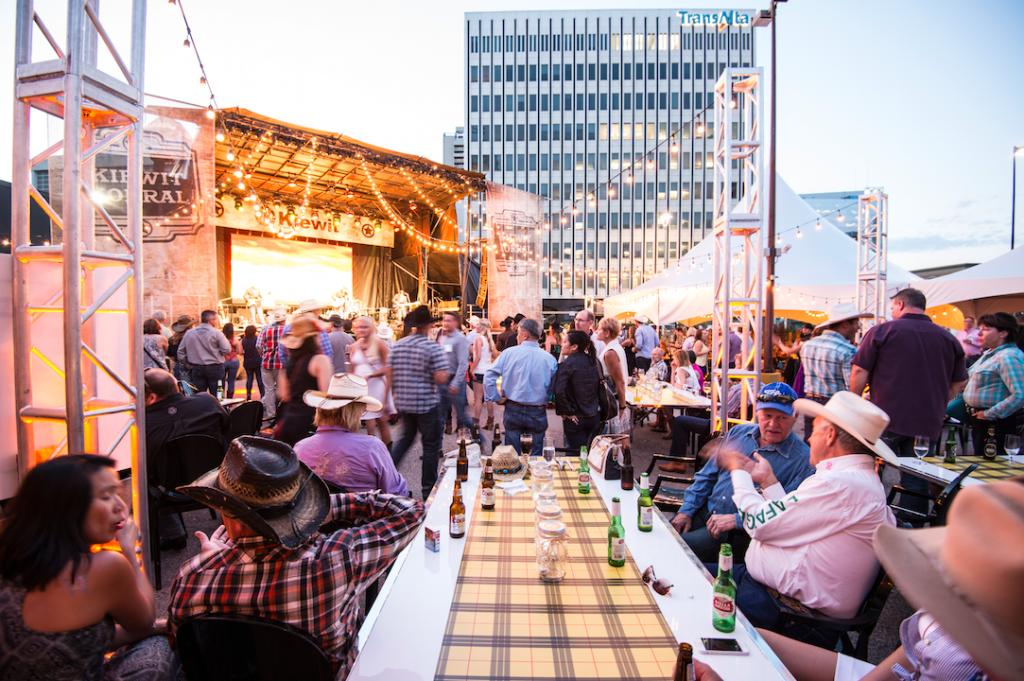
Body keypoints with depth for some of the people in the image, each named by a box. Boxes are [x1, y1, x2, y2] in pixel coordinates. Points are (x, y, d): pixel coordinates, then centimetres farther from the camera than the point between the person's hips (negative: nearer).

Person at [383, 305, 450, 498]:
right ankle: (428, 490, 17)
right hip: (426, 404, -5)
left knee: (406, 437, 25)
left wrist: (396, 396, 17)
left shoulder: (398, 345, 3)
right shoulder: (432, 347, -13)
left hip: (403, 403, 5)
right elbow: (441, 379, -19)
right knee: (431, 445, 8)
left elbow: (389, 375, 5)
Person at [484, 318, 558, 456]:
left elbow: (489, 376, -5)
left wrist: (496, 398, 2)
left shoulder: (509, 353, -5)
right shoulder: (550, 359, -5)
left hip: (513, 411, 0)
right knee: (536, 456, 12)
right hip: (538, 414, 0)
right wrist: (544, 401, 10)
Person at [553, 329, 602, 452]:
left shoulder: (567, 364, -18)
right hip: (594, 417, 6)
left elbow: (559, 392, -27)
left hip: (575, 420, -6)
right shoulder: (593, 361, 2)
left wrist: (566, 412, -14)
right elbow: (600, 385, 13)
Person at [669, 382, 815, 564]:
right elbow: (708, 475, 12)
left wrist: (736, 520, -21)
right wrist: (686, 510, 2)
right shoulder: (738, 432, 7)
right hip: (705, 511, 6)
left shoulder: (803, 460, -10)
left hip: (741, 533, -5)